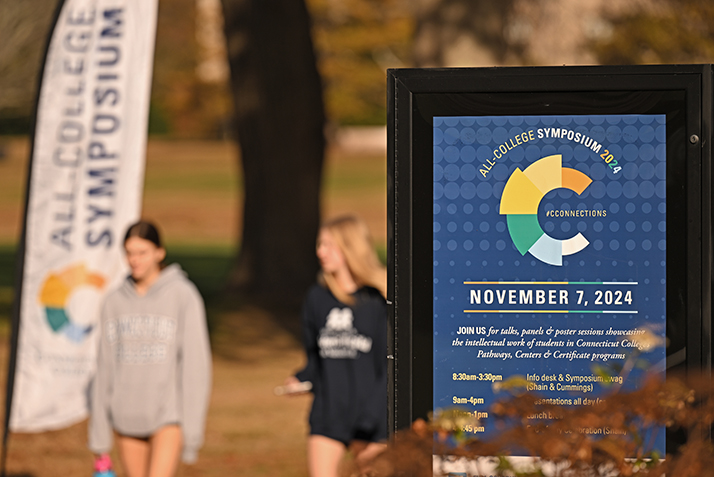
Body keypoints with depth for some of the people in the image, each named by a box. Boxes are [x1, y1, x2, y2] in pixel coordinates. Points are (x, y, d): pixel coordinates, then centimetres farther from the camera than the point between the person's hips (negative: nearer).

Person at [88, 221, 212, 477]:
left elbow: (195, 363, -7)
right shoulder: (115, 301, 8)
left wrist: (192, 429, -11)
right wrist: (99, 431, 10)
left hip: (168, 417, -5)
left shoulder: (183, 297, -5)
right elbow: (105, 367, 11)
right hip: (127, 416, 5)